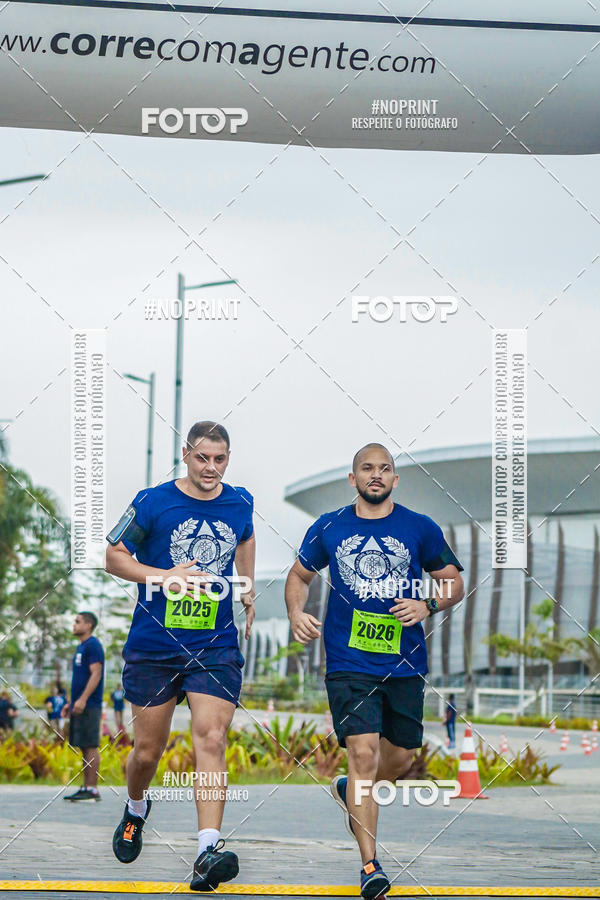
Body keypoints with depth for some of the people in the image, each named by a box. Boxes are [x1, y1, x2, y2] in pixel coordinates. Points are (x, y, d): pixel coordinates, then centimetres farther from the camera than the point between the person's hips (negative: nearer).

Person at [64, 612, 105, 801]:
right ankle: (86, 788, 10)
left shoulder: (93, 645, -9)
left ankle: (92, 789, -10)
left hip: (89, 706, -10)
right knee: (84, 748, 9)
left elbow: (96, 674, -17)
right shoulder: (81, 647, 21)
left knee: (90, 746, -9)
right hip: (79, 706, 10)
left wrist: (82, 699, -23)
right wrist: (72, 703, 22)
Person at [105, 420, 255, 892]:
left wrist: (249, 589, 23)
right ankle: (136, 809, 42)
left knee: (211, 737, -18)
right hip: (153, 645, -1)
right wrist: (164, 576, -14)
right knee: (148, 750, 7)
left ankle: (209, 850, -25)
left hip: (216, 647, 1)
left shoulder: (240, 503, 6)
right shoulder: (152, 503, -6)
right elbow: (115, 556, 0)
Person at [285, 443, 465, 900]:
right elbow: (300, 575, 19)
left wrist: (428, 605, -12)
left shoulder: (421, 528, 3)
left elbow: (455, 583, 8)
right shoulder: (328, 528, 5)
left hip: (405, 664, 2)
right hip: (348, 662, -2)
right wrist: (296, 613, -1)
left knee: (400, 758, 12)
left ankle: (352, 793, 47)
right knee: (364, 753, -15)